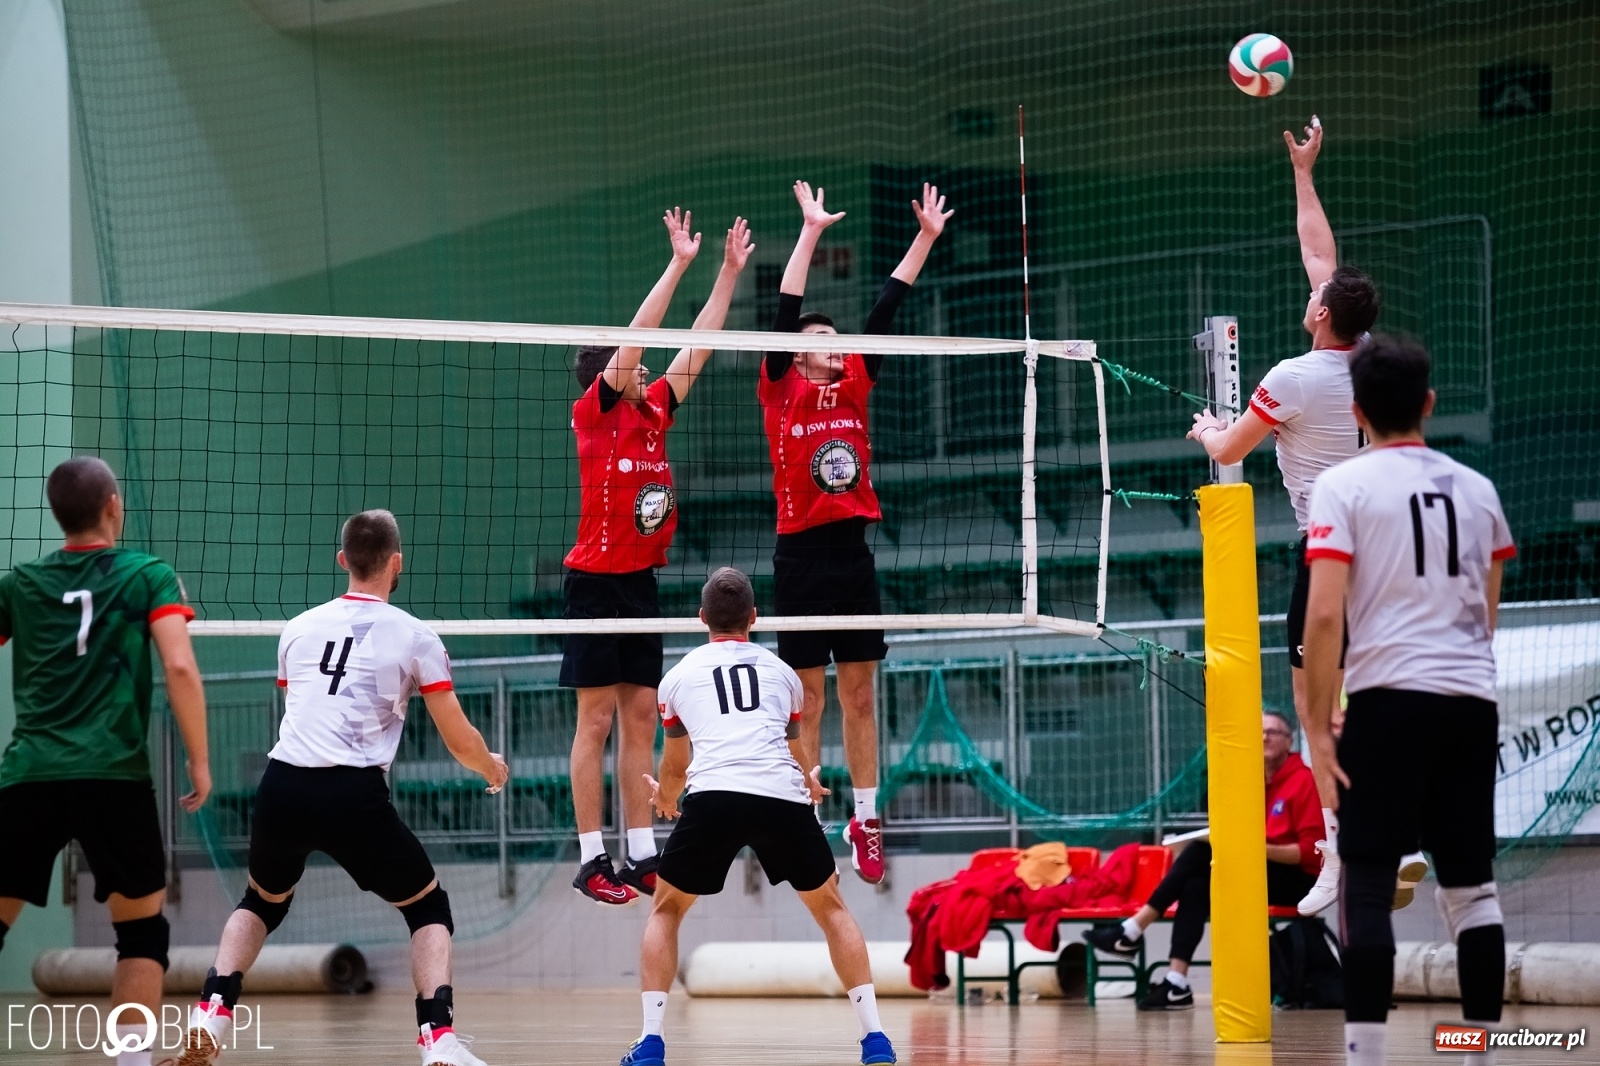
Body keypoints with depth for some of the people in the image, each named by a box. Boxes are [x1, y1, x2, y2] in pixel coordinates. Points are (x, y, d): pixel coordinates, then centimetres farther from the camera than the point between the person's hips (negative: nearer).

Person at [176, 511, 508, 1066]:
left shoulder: (299, 628, 17)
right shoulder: (413, 636, 6)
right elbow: (460, 740, 9)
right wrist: (493, 767, 31)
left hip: (282, 787, 4)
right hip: (354, 795, -3)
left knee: (261, 903, 31)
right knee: (429, 908, 17)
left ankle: (210, 1013, 12)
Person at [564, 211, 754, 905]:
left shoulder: (654, 412, 10)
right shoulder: (594, 412, -7)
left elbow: (698, 346, 12)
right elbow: (636, 338, -15)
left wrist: (730, 272, 8)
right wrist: (679, 263, -15)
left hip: (641, 581, 7)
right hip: (597, 580, -7)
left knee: (641, 719, 7)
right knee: (596, 721, -4)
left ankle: (641, 855, 10)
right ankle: (592, 861, -2)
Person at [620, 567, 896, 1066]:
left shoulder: (679, 676, 25)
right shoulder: (781, 672, 28)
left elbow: (675, 768, 40)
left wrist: (664, 798, 64)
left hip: (713, 796, -1)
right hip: (783, 797, 1)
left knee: (666, 910, 20)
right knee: (830, 907, 21)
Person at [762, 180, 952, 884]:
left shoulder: (854, 385, 10)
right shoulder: (782, 391, -2)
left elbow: (886, 309, 8)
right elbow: (785, 314, -11)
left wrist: (926, 238, 6)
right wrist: (810, 232, -16)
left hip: (854, 553, 4)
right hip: (801, 555, -4)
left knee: (859, 696, 8)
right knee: (807, 702, 0)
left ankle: (865, 822, 14)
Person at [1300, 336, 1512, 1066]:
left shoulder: (1343, 486, -3)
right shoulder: (1476, 490, 12)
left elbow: (1324, 615, -11)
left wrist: (1318, 725, -7)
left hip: (1388, 699, -4)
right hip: (1472, 703, 4)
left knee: (1368, 885, -2)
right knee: (1471, 884, 9)